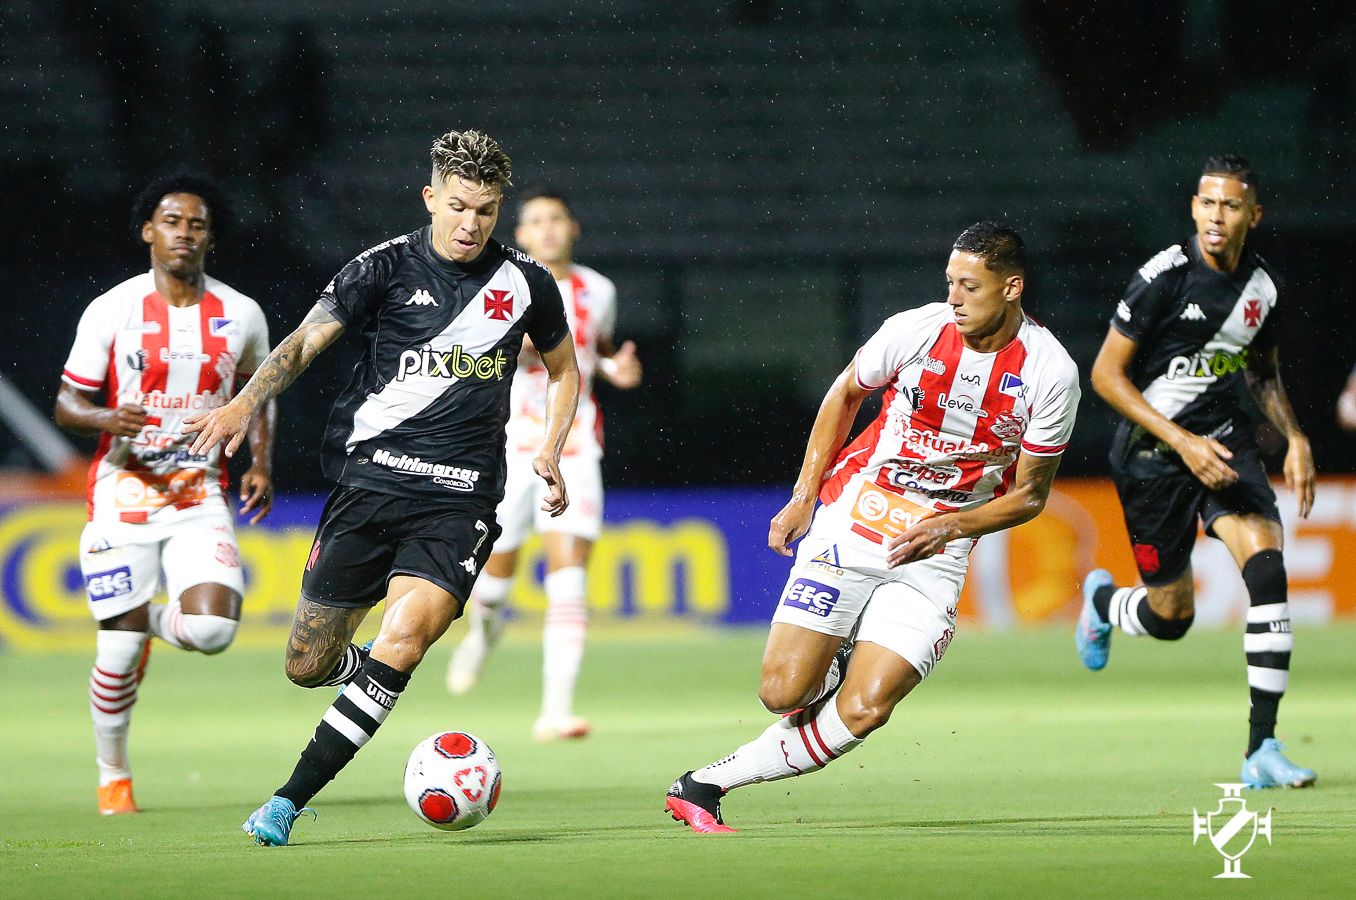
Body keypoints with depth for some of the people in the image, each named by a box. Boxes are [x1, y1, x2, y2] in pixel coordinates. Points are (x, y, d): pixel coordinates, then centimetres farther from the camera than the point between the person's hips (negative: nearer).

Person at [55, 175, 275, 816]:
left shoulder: (241, 317, 2)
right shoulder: (111, 311, -5)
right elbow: (67, 404, 0)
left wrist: (261, 465, 4)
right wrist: (107, 418, -22)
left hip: (199, 497, 2)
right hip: (123, 493, -2)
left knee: (213, 630, -17)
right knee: (118, 650, -3)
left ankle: (150, 621, 20)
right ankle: (113, 775, 20)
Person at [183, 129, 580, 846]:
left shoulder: (525, 283, 7)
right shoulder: (386, 267, 0)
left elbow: (563, 370, 23)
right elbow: (308, 339, -9)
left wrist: (549, 453, 7)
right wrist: (246, 403, -26)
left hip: (459, 499, 0)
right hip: (368, 482, 0)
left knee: (404, 633, -25)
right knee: (307, 666, 2)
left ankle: (289, 800, -21)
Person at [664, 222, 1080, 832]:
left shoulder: (1051, 375, -10)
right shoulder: (915, 329, -11)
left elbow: (1030, 495, 2)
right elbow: (845, 395, 9)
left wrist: (952, 527, -14)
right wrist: (803, 497, 6)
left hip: (936, 552, 0)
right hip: (852, 522, 0)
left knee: (864, 711, -15)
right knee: (784, 691, -12)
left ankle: (706, 784, -3)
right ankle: (833, 662, 23)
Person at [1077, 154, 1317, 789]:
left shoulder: (1261, 286, 0)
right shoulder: (1165, 277, -17)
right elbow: (1106, 375, -14)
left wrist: (1295, 438, 3)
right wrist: (1182, 443, -20)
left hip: (1224, 438, 4)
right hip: (1152, 449, -4)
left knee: (1266, 563, -21)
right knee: (1172, 616, 2)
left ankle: (1262, 748, -19)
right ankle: (1101, 601, 43)